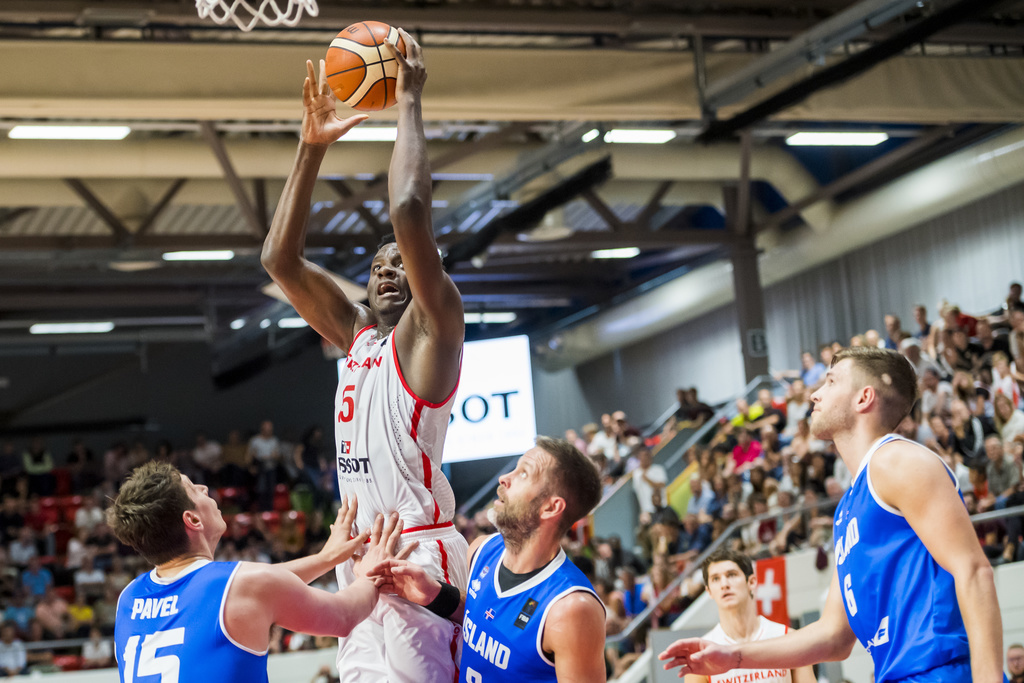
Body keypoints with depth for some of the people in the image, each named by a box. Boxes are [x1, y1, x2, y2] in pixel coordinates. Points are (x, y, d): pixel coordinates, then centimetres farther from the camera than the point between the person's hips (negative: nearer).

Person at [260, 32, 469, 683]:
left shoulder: (432, 330, -1)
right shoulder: (358, 334, 20)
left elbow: (410, 210, -16)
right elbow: (281, 258, 18)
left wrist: (409, 102, -6)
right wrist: (312, 148, 12)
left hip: (419, 556, -8)